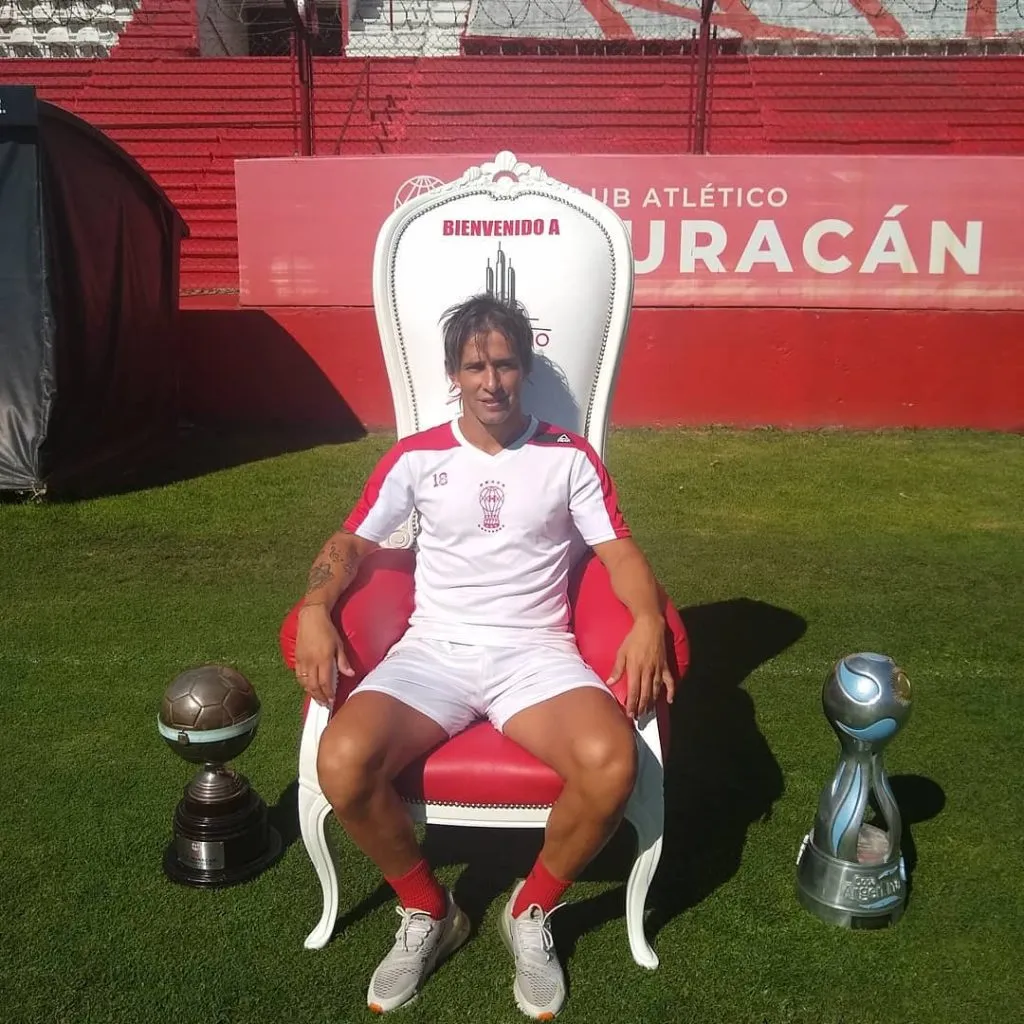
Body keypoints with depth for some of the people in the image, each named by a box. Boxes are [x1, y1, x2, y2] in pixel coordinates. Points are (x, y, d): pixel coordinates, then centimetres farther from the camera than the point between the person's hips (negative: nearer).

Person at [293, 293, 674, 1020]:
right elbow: (351, 543, 8)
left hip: (535, 652, 0)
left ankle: (533, 912, 1)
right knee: (344, 763, -28)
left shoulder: (569, 458, 7)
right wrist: (315, 611, -13)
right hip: (433, 651, 1)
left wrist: (648, 620, -18)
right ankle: (428, 911, 4)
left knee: (611, 763, -32)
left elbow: (621, 553, 3)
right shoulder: (416, 458, 8)